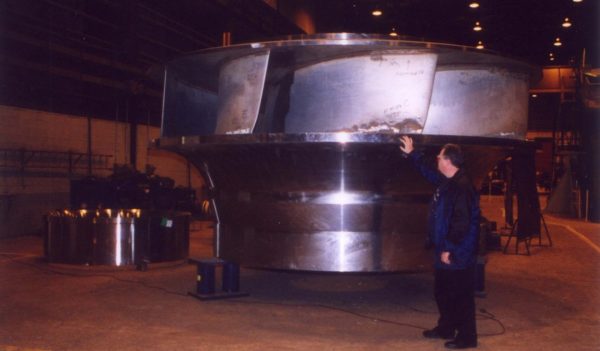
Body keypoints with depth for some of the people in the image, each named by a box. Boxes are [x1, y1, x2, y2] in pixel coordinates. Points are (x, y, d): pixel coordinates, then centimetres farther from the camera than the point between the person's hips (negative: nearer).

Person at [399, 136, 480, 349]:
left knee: (461, 296, 1)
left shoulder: (462, 187, -23)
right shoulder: (447, 181, 8)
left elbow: (461, 223, -27)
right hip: (444, 251, 10)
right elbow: (428, 172, 29)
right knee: (442, 292, 21)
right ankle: (446, 328, 35)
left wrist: (450, 250, -23)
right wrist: (411, 154, 32)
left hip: (458, 254, -10)